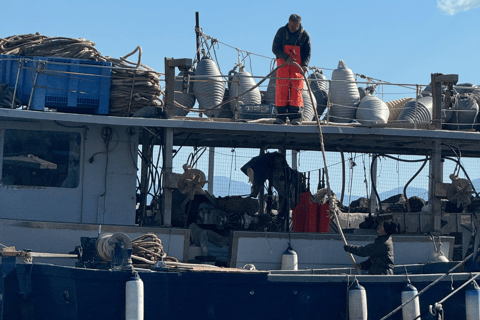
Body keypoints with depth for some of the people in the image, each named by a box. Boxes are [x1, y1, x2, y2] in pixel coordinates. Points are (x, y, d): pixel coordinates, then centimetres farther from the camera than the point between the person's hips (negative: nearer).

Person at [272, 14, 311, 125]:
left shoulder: (304, 35, 0)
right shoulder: (281, 32, -1)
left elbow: (308, 52, 4)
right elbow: (275, 48, -3)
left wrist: (305, 64, -15)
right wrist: (286, 58, -18)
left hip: (297, 66, 0)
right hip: (283, 64, 0)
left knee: (296, 91, -5)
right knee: (281, 90, -6)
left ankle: (296, 117, -3)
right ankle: (281, 117, -3)